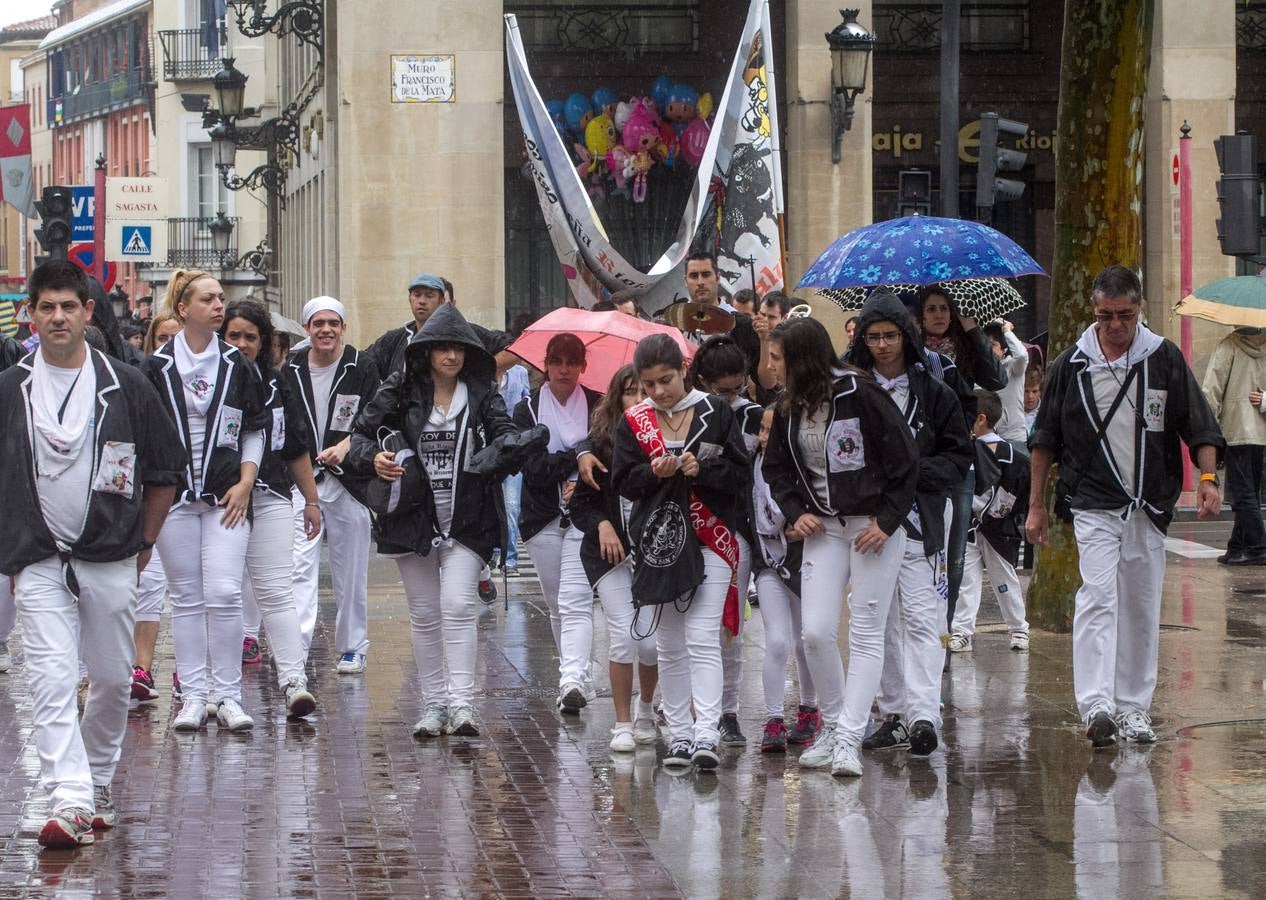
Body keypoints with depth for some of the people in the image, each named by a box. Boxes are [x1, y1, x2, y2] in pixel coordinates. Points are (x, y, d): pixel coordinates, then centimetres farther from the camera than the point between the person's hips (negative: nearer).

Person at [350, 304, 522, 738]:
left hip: (467, 520, -1)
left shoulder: (481, 395, 2)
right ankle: (434, 704, 15)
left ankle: (462, 704, -15)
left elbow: (506, 437, -8)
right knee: (424, 613, 7)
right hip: (413, 518, 1)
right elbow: (361, 434, 1)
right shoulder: (400, 391, 1)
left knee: (458, 605, -14)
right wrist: (372, 457, -21)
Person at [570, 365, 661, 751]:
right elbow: (581, 504, 3)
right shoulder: (601, 443, -1)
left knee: (651, 640, -3)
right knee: (623, 634, -9)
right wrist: (602, 524, -15)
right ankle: (622, 724, 3)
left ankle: (646, 711, 25)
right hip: (610, 550, 0)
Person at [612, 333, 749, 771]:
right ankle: (678, 735, 14)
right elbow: (622, 482, 4)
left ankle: (705, 735, -17)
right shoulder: (633, 422, 7)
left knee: (702, 638, -13)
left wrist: (701, 470, -18)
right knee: (670, 644, 8)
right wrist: (652, 472, -15)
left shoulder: (715, 412, 1)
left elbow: (740, 469, -1)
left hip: (710, 537, -3)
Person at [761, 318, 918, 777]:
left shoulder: (860, 395, -14)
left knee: (866, 634, -4)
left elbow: (905, 461, -11)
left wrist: (887, 522, -14)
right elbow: (776, 467, 16)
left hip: (874, 527, -5)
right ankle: (832, 726, 14)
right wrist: (796, 513, 0)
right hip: (823, 527, 5)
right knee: (816, 632, -4)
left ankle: (848, 739, -4)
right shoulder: (789, 407, 4)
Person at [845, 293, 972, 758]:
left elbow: (958, 455, 4)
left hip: (918, 520, -3)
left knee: (920, 618, -11)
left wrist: (915, 472, -11)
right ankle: (894, 713, 16)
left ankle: (923, 715, -18)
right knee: (881, 623, 8)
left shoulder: (933, 392, 3)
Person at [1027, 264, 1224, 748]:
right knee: (1098, 596, -17)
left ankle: (1133, 706, 17)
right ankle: (1096, 705, -26)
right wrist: (1036, 504, 9)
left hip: (1150, 507, 2)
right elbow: (1044, 440, 10)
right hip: (1093, 504, -2)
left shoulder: (1165, 359, 3)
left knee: (1142, 608, 7)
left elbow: (1200, 427, 6)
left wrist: (1208, 478, -10)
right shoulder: (1070, 366, 2)